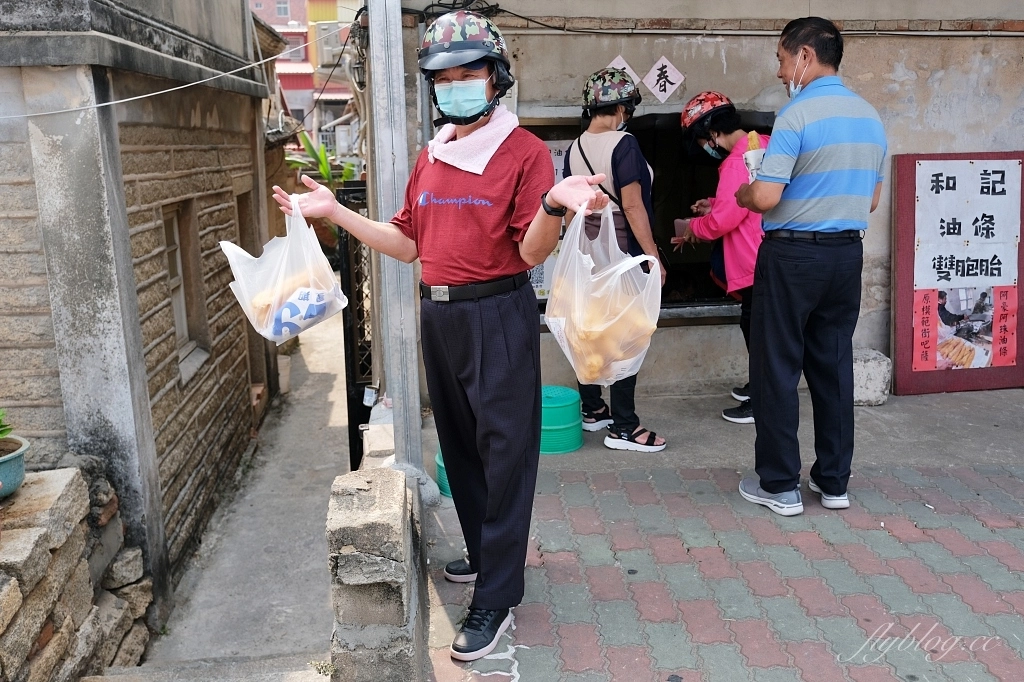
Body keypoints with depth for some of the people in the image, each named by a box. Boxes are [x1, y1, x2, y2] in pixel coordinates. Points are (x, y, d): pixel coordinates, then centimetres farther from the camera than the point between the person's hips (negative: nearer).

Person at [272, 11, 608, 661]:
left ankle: (497, 597, 8)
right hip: (438, 315, 7)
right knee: (459, 443, 17)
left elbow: (532, 251, -14)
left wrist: (553, 205, -34)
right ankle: (484, 552, 37)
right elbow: (408, 243, 14)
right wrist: (336, 212, 11)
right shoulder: (430, 157, 12)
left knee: (503, 453, -1)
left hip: (499, 315, -7)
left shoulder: (523, 150, -8)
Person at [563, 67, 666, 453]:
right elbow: (632, 206, -19)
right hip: (622, 249, -7)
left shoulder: (575, 148, 7)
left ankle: (592, 410, 25)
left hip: (587, 249, 8)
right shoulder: (622, 144, -14)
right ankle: (622, 428, 2)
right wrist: (653, 255, -15)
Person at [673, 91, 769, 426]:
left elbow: (724, 219, -22)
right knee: (754, 323, 20)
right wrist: (715, 204, 13)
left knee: (756, 326, 0)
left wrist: (691, 227, -6)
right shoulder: (763, 145, 11)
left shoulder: (738, 160, -20)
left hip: (757, 262, -10)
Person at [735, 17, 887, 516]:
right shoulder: (870, 118, 10)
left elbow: (765, 198, -19)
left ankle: (780, 485, 9)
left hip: (792, 254, -7)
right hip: (847, 254, 7)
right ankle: (834, 480, 21)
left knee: (777, 368, 2)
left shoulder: (798, 114, -14)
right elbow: (871, 200, 17)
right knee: (834, 365, 12)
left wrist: (741, 194, 2)